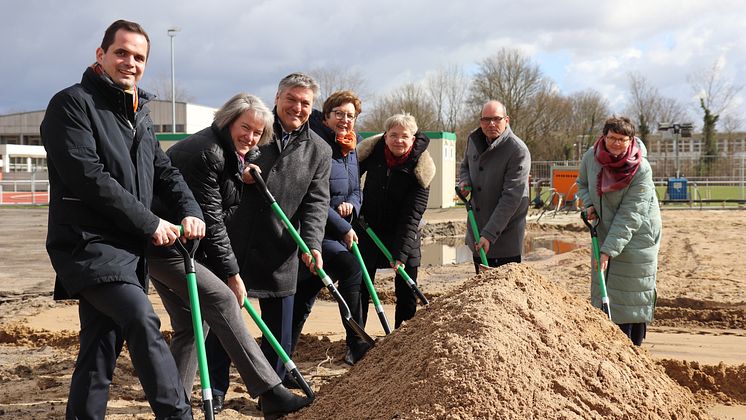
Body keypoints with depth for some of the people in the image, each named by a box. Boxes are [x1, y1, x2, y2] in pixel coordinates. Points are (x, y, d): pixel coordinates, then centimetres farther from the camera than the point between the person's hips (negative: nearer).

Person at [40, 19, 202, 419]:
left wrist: (190, 210, 0)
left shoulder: (138, 114, 20)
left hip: (128, 248, 9)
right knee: (142, 320, -24)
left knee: (100, 349, 11)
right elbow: (87, 176, -17)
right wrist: (150, 223, -15)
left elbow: (163, 170, 20)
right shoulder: (72, 103, -7)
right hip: (88, 243, -8)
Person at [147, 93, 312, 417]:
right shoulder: (206, 152, -20)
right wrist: (232, 273, -15)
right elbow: (209, 220, -21)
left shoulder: (229, 155, 12)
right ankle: (270, 394, -17)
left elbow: (216, 216, 15)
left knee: (191, 323, 9)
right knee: (223, 301, -17)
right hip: (164, 247, -11)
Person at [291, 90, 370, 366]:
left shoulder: (350, 150, 11)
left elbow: (356, 189, 19)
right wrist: (343, 228, -18)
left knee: (307, 291, 12)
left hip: (336, 231, 9)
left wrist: (351, 204, -5)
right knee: (351, 268, -21)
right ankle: (356, 346, -13)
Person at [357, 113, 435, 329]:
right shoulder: (371, 151, -12)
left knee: (407, 291, 2)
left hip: (403, 235, -1)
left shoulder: (421, 169, -18)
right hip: (368, 229, 2)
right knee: (360, 287, 5)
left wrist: (401, 253, -27)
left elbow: (412, 216, -22)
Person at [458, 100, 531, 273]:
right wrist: (464, 181, -1)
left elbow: (511, 198, -23)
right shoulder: (473, 140, 2)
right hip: (476, 229, 7)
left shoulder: (518, 151, -19)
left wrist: (489, 234, -27)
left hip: (505, 236, -6)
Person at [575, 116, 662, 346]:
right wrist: (589, 204, -7)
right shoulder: (591, 156, -7)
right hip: (605, 232, 5)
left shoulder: (641, 169, -21)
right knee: (605, 290, 7)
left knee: (633, 294, -1)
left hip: (636, 236, -5)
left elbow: (630, 215, -23)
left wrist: (609, 250, -27)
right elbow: (582, 183, 15)